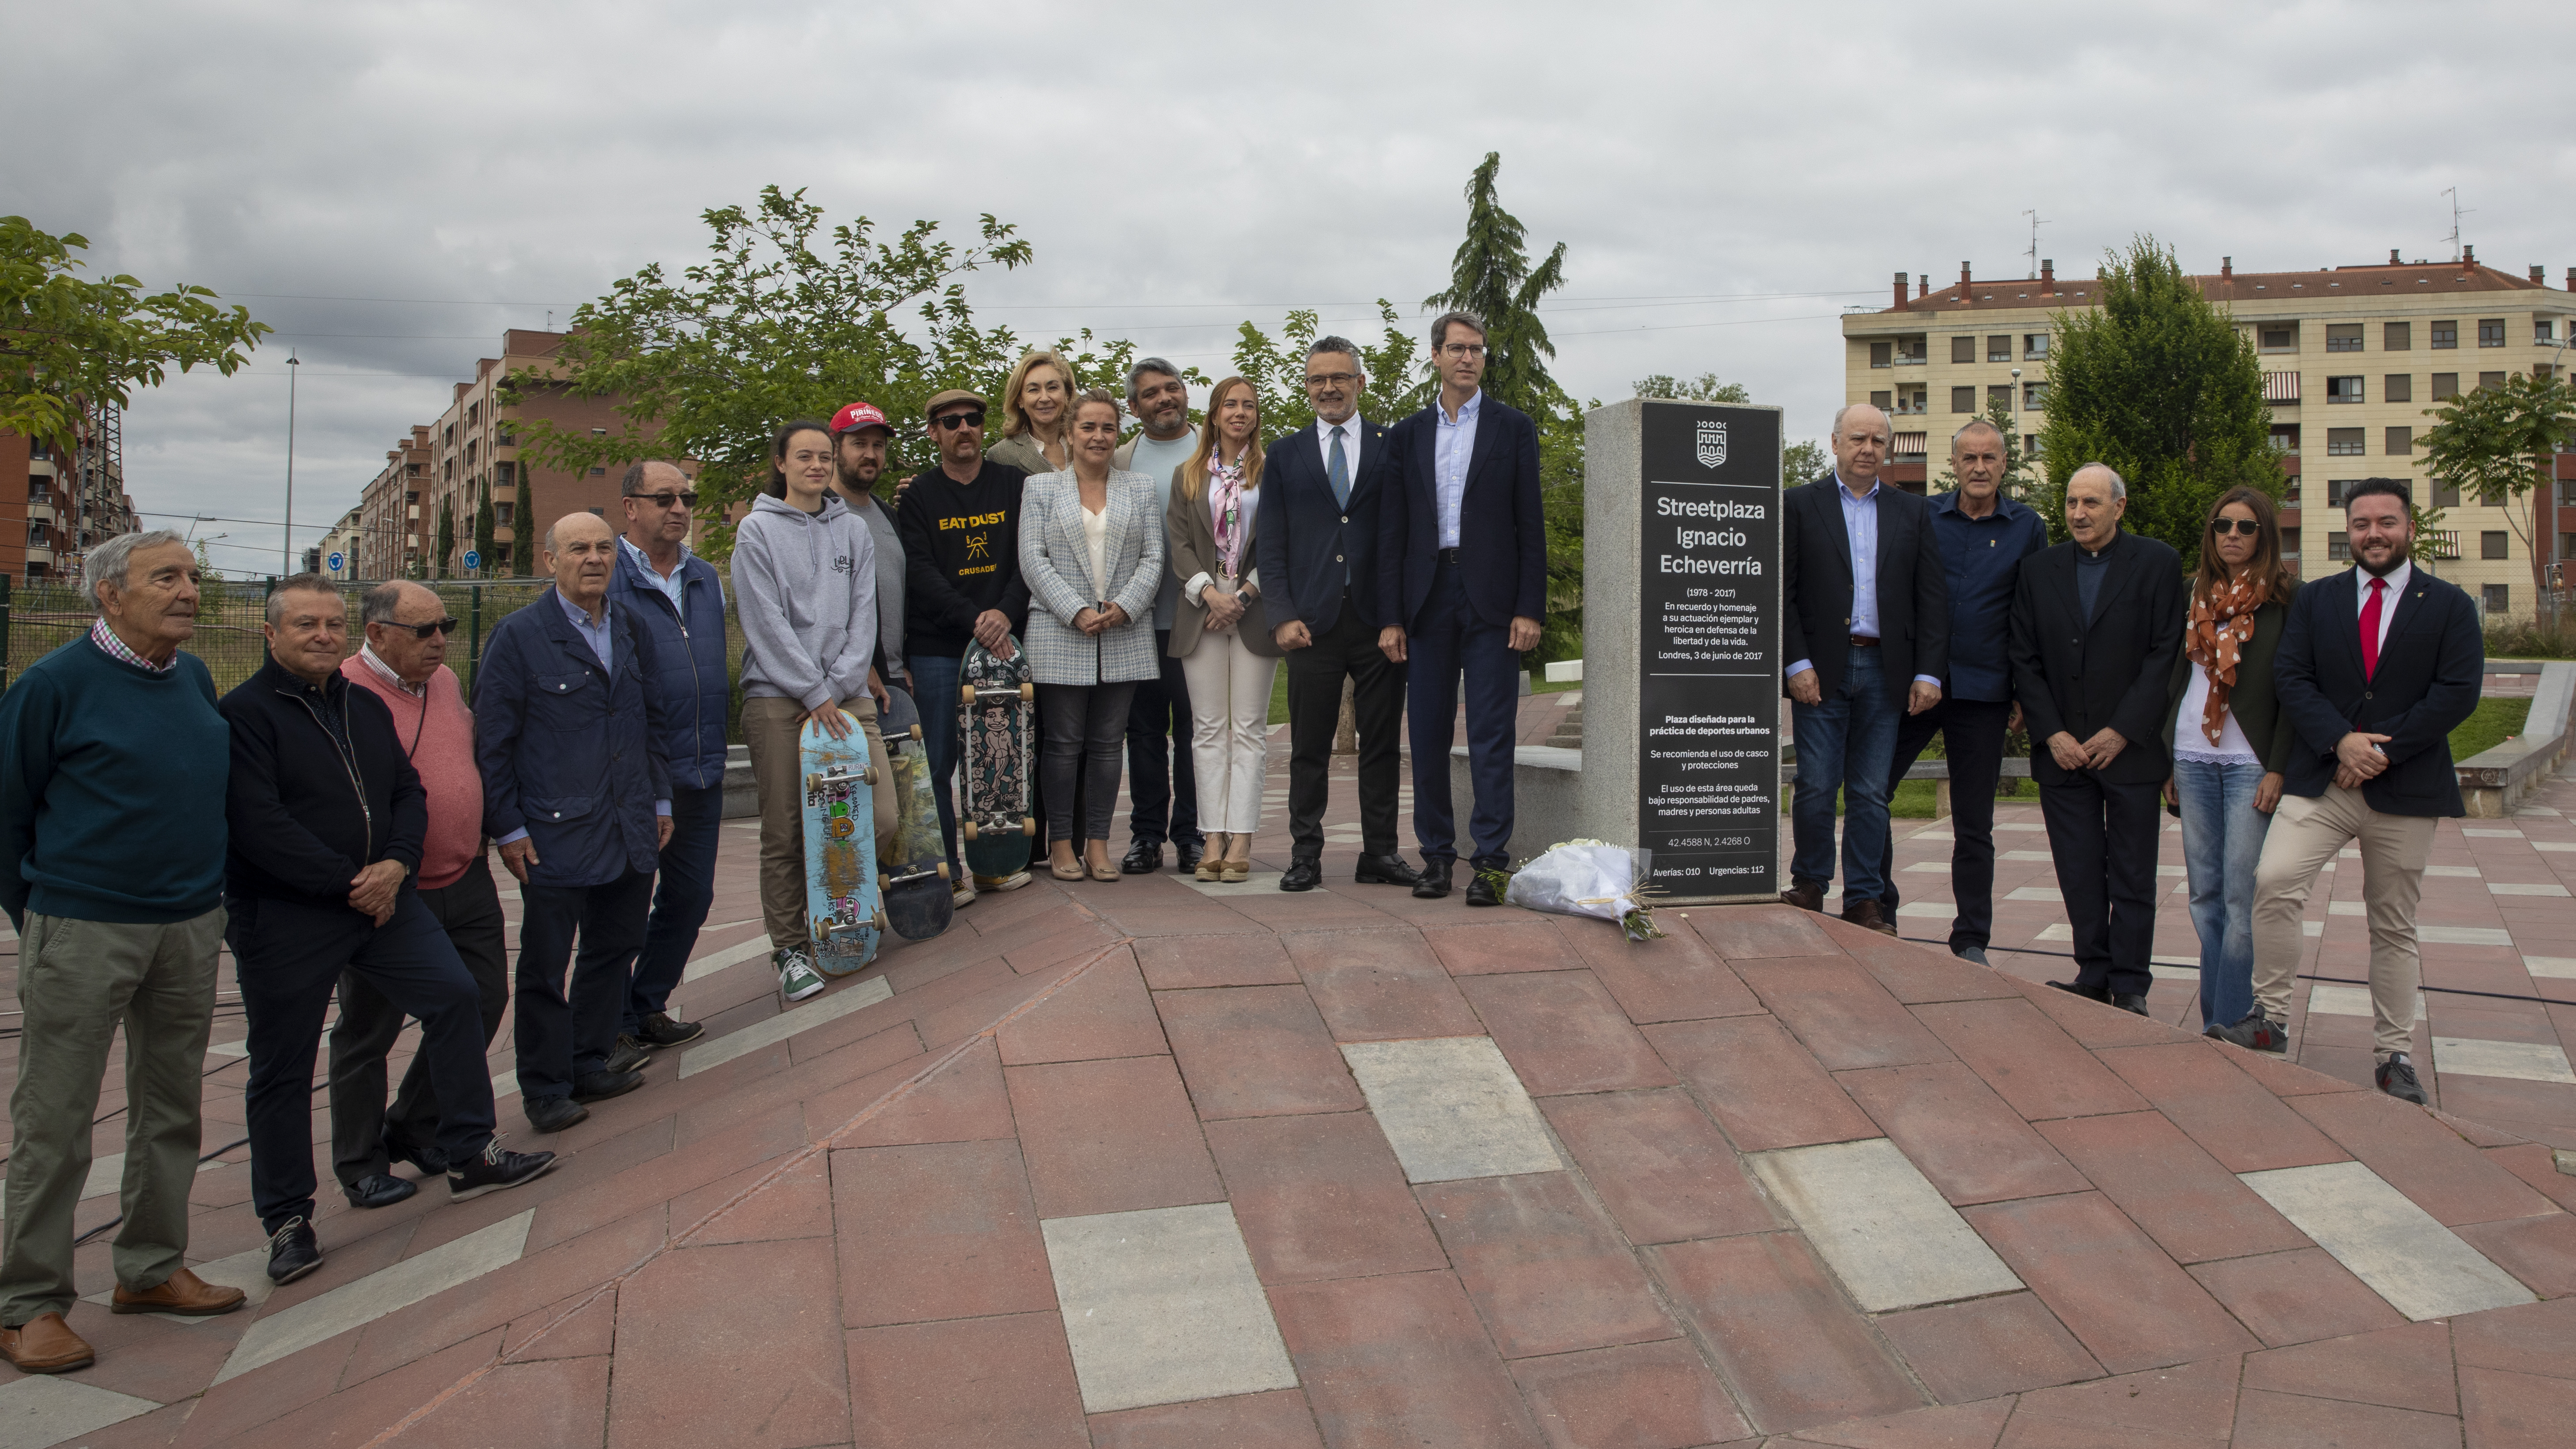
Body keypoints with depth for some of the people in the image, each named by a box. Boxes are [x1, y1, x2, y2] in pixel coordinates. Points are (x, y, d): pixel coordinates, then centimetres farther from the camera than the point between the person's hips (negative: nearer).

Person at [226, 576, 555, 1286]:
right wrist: (350, 885, -17)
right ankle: (287, 1218, 16)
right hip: (284, 919, -6)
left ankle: (470, 1157, 14)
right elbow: (260, 827, -19)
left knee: (456, 996, 2)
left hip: (381, 898, 6)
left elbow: (408, 791, 10)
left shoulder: (367, 707, 12)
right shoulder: (243, 713, -10)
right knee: (282, 1067, 3)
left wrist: (396, 864, -9)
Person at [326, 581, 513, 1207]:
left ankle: (415, 1129, 30)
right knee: (369, 1030, 7)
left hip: (466, 879, 7)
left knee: (482, 1001, 12)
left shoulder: (445, 681, 9)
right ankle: (361, 1163, 23)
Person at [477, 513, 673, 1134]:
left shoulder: (631, 629, 10)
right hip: (556, 834, -5)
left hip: (631, 831, 6)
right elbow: (492, 741, -7)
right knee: (545, 967, 4)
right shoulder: (519, 636, -7)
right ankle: (546, 1089, 16)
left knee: (615, 948, 14)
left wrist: (661, 800, 14)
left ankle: (590, 1065, 30)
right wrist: (508, 828, -8)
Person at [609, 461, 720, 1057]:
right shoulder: (606, 579, -9)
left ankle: (646, 1011, 28)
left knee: (690, 896, 13)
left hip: (701, 770, 7)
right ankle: (610, 1026, 16)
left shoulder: (706, 578, 13)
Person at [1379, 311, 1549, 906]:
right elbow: (1392, 532, 9)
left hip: (1491, 599, -2)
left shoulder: (1513, 428, 6)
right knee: (1428, 734, 5)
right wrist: (1390, 617, 2)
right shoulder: (1407, 434, 12)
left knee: (1491, 735, -4)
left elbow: (1530, 525, 2)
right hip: (1427, 599, 3)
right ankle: (1436, 853, 15)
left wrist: (1529, 609, -7)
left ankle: (1492, 859, 0)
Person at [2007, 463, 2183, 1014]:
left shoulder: (2158, 565, 0)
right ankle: (2093, 977, 15)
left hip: (2131, 747, -3)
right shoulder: (2039, 571, 8)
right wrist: (2051, 733, -4)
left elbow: (2165, 655, -6)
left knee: (2131, 876, 2)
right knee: (2079, 875, 6)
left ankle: (2129, 988, 10)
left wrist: (2121, 732, -11)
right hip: (2063, 750, 3)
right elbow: (2025, 661, 7)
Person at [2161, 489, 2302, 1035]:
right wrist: (2168, 758, 10)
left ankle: (2231, 1023, -1)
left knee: (2242, 896, -6)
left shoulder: (2286, 597, -2)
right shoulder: (2196, 594, 13)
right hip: (2193, 758, 5)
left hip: (2250, 762, -5)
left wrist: (2279, 769, -12)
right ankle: (2214, 1022, 13)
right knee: (2205, 893, 7)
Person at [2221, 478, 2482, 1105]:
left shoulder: (2449, 606, 4)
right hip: (2319, 782, 1)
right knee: (2273, 881, -20)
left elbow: (2458, 693, -6)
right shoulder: (2314, 600, 10)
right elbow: (2290, 678, 0)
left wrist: (2381, 750, -14)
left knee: (2394, 925, 8)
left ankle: (2394, 1054, 17)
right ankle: (2271, 1017, -8)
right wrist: (2341, 741, -15)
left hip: (2404, 789, -1)